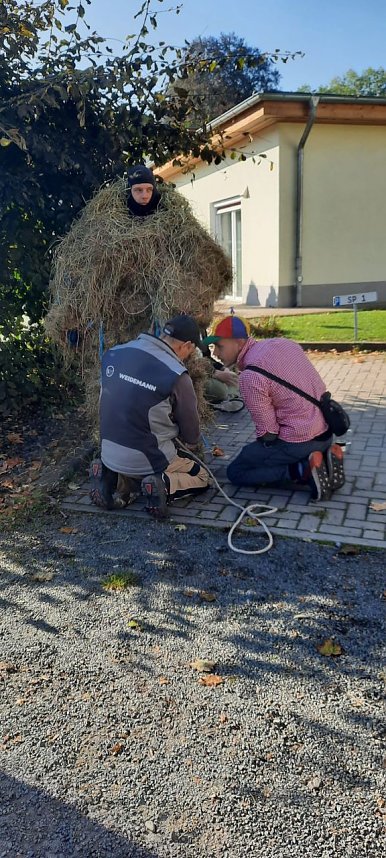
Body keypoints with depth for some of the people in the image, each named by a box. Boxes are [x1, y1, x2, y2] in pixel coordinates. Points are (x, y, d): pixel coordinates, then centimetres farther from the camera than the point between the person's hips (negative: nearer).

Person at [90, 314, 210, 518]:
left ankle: (110, 477, 8)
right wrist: (192, 440, 19)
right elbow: (192, 436, -5)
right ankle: (164, 486, -9)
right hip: (148, 460, -5)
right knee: (201, 478, 17)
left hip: (109, 455, 6)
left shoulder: (114, 353, -2)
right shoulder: (176, 375, -19)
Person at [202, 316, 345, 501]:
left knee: (235, 472, 8)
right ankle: (325, 456, 9)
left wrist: (260, 449, 6)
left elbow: (268, 432, -15)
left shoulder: (249, 376, -20)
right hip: (326, 431, 8)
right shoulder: (283, 342, 3)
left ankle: (304, 470, -8)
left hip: (299, 441, -8)